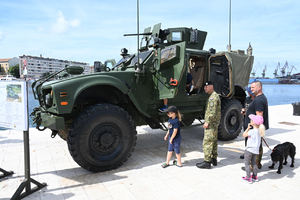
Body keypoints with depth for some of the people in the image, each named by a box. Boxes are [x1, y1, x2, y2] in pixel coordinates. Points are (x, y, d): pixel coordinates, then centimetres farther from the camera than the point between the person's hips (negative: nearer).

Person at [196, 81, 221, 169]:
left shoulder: (213, 97, -16)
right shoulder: (213, 96, 18)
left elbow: (212, 112, -23)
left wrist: (207, 122, -21)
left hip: (211, 123, -11)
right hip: (214, 123, 11)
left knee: (207, 142, -9)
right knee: (213, 141, 15)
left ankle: (207, 162, -5)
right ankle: (214, 159, 25)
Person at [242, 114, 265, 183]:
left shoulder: (252, 131, -23)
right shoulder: (259, 131, 0)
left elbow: (244, 135, -12)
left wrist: (248, 128, -7)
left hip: (249, 149, -8)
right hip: (256, 150, 8)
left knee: (247, 163, 4)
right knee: (254, 163, 21)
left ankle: (248, 178, 8)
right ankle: (255, 176, 29)